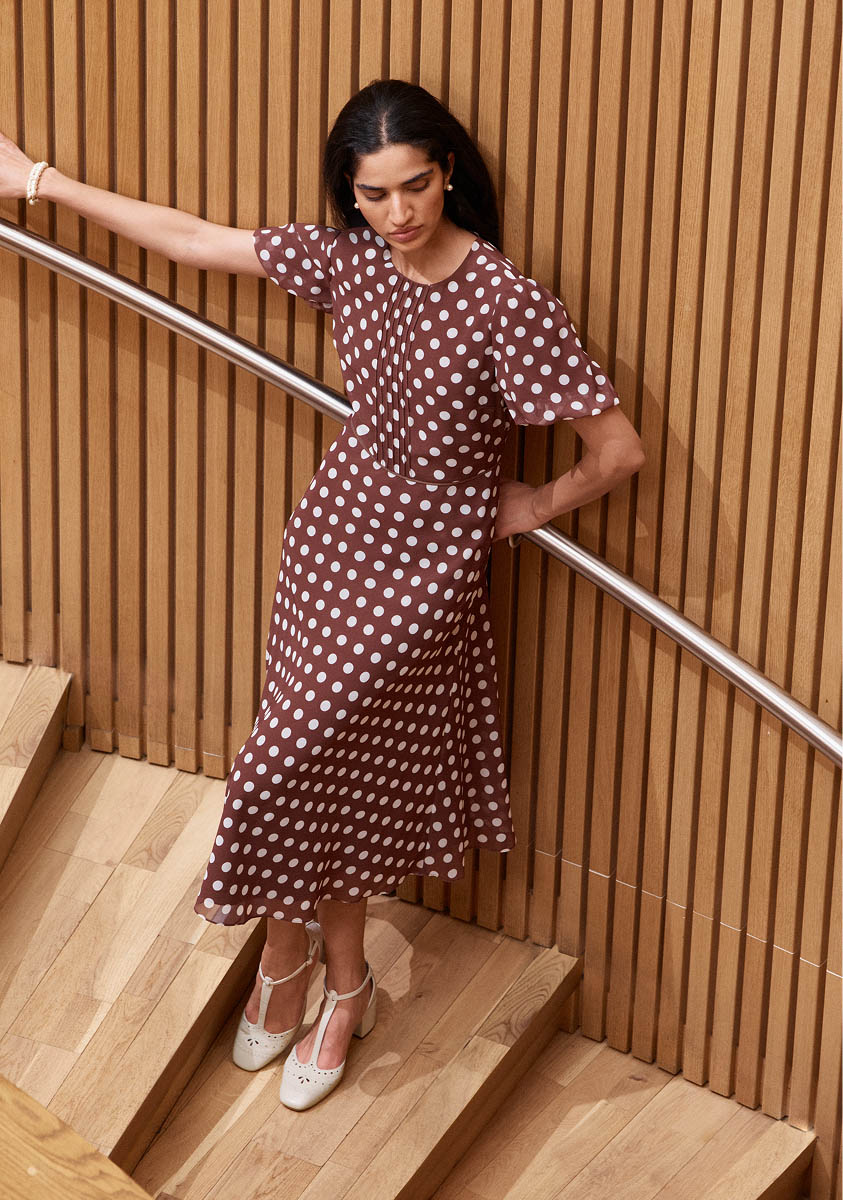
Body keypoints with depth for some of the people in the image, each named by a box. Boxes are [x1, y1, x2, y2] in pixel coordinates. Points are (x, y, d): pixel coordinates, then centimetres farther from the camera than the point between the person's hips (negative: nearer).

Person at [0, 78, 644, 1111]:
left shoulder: (509, 304, -22)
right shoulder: (346, 257, -5)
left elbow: (618, 450, -20)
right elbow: (190, 238, 3)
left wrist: (539, 505, -4)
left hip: (424, 562, -5)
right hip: (337, 526, 5)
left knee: (289, 772, -1)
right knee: (334, 771, 12)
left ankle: (288, 951, 28)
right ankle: (342, 989, 32)